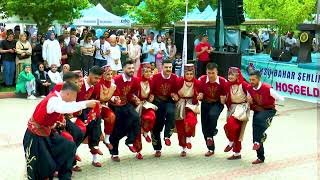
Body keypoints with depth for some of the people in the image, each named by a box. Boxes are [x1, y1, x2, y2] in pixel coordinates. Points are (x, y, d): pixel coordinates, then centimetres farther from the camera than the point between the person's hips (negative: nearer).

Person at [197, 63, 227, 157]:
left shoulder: (223, 81, -18)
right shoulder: (202, 80, -15)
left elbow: (225, 95, -3)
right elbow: (199, 93, -3)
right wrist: (199, 96, -23)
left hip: (217, 104, -2)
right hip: (205, 103, 3)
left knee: (212, 115, -34)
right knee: (204, 127, 3)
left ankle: (210, 135, -8)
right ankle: (211, 148, 21)